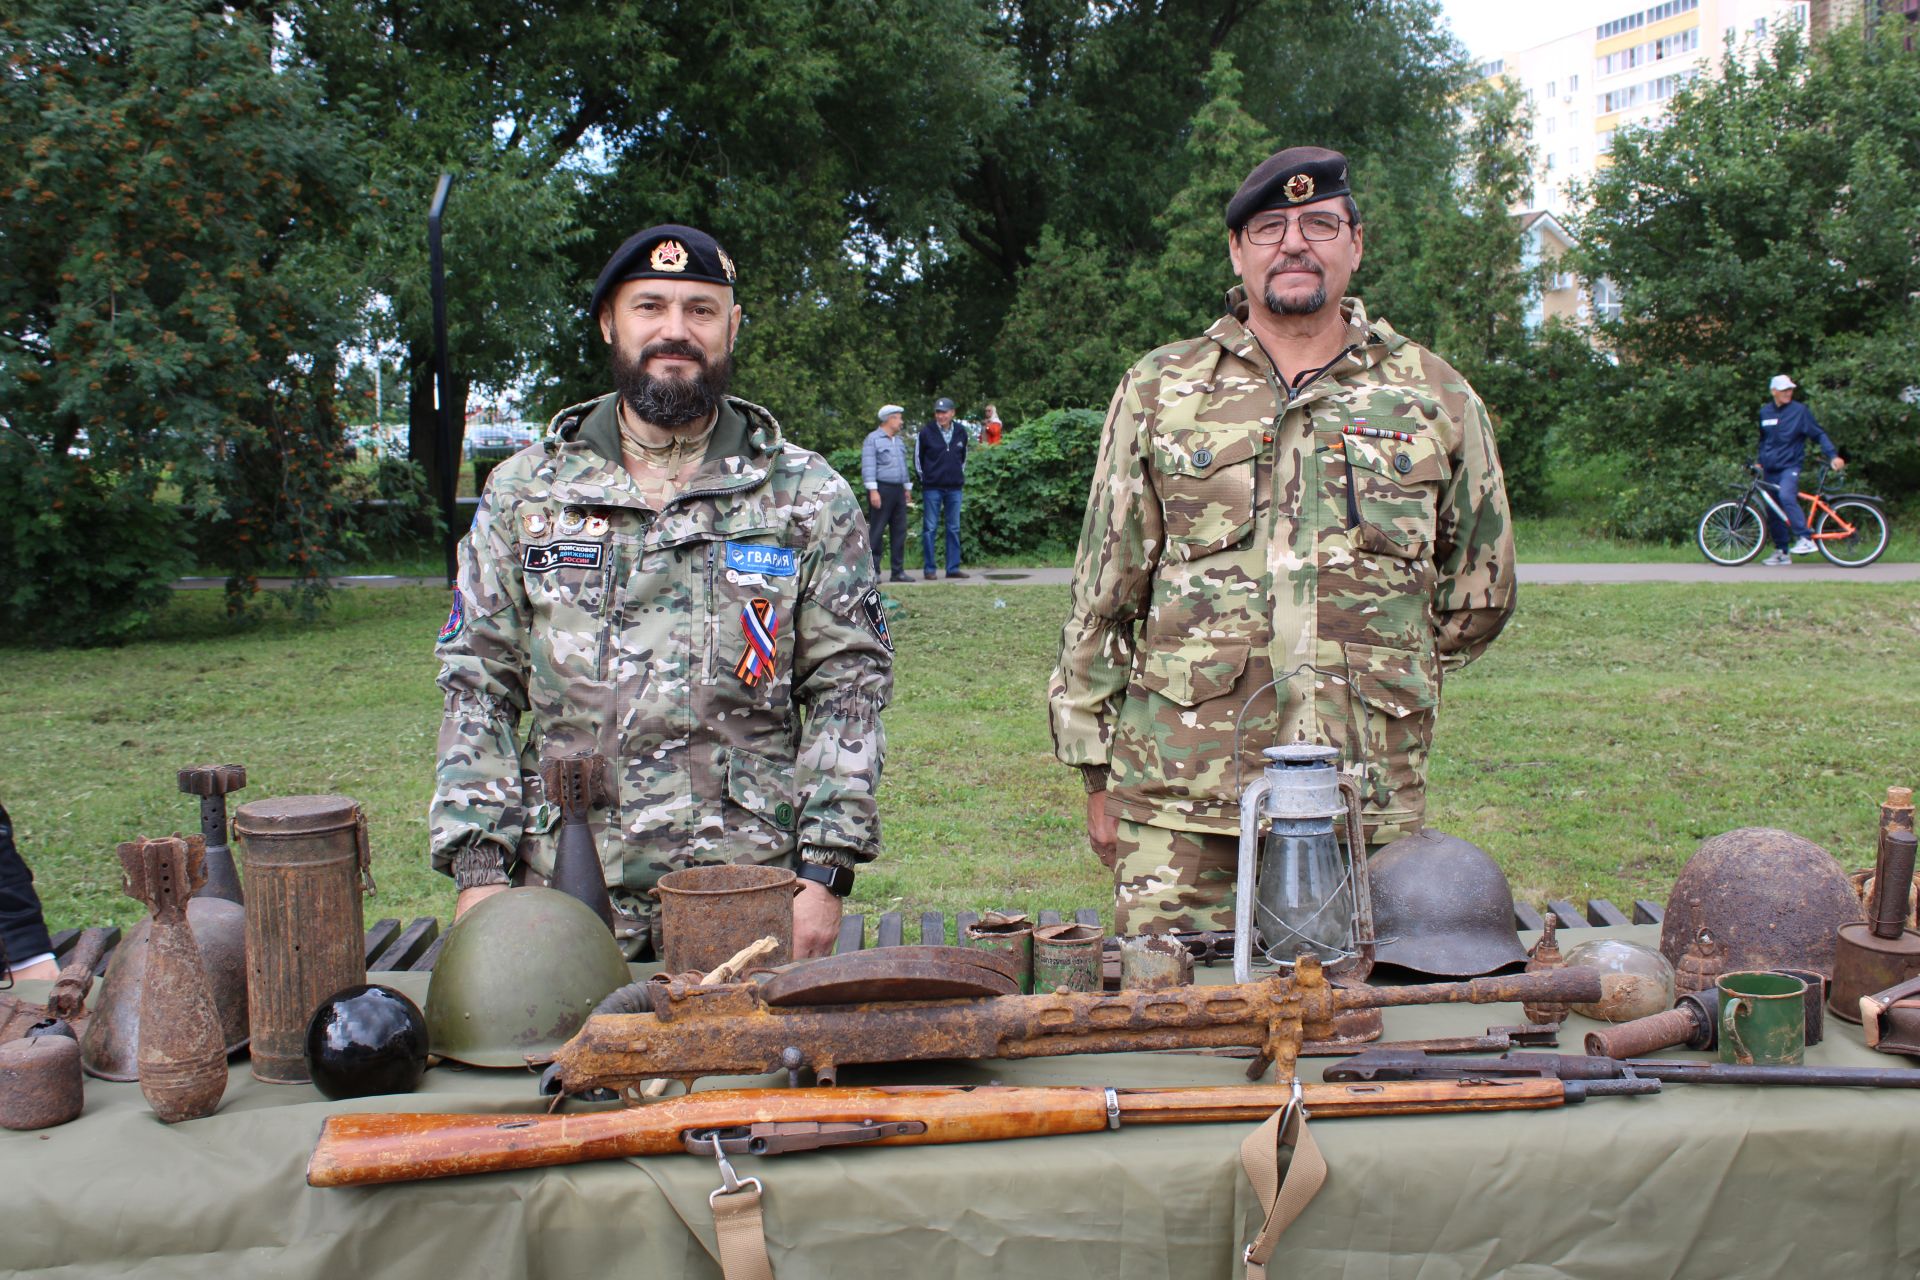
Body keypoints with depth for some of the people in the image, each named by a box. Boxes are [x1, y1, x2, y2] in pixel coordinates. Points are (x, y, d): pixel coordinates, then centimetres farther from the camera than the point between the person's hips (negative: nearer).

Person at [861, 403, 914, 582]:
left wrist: (907, 487, 20)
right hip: (881, 489, -8)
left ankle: (898, 571, 9)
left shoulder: (898, 440, 20)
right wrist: (873, 491, -18)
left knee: (899, 531, 5)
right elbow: (868, 466, -11)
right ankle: (873, 571, -3)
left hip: (898, 490, 8)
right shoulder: (873, 439, -5)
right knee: (876, 531, -5)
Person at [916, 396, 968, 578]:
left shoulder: (961, 432, 5)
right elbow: (918, 458, 4)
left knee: (954, 529, 6)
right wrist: (924, 479, 3)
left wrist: (960, 476, 12)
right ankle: (929, 569, 3)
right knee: (930, 528, -2)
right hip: (932, 488, -3)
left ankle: (953, 568, 12)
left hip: (954, 488, 4)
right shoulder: (926, 433, -5)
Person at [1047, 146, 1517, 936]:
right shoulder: (1158, 392, 8)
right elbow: (1104, 595, 8)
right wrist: (1096, 773, 7)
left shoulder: (1434, 398, 9)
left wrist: (1379, 670, 13)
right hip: (1182, 804, -1)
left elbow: (1479, 596, 18)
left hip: (1370, 804, 1)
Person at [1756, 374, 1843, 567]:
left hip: (1790, 466, -5)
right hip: (1770, 469, 5)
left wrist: (1833, 455, -12)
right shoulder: (1765, 412, 10)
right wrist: (1758, 460, 21)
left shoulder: (1800, 410, -3)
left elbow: (1818, 435, -2)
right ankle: (1782, 551, 14)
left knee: (1786, 496, -31)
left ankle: (1806, 539, -30)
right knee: (1773, 512, 4)